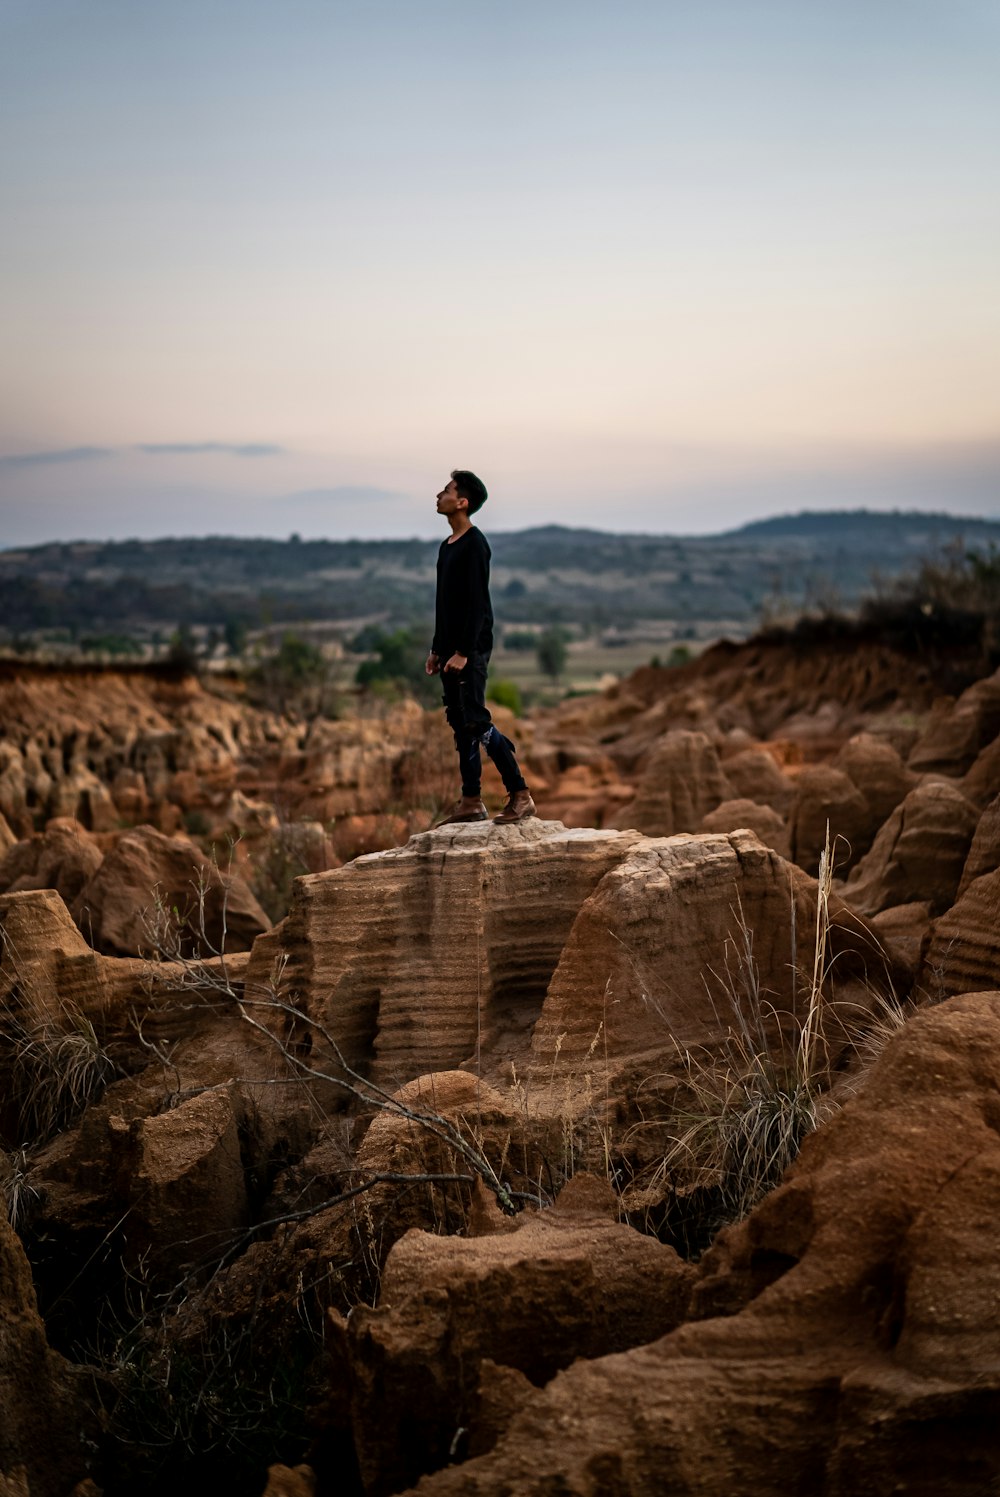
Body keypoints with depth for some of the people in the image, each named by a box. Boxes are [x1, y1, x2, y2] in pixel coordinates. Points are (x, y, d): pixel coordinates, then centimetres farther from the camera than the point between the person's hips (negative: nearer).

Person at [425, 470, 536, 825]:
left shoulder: (474, 545, -12)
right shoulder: (447, 546, 16)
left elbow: (477, 602, -18)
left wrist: (463, 652, -22)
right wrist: (437, 649, 18)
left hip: (471, 649, -9)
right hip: (451, 649, 9)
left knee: (476, 720, -12)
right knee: (459, 722, 9)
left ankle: (520, 795, -8)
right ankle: (471, 801, 14)